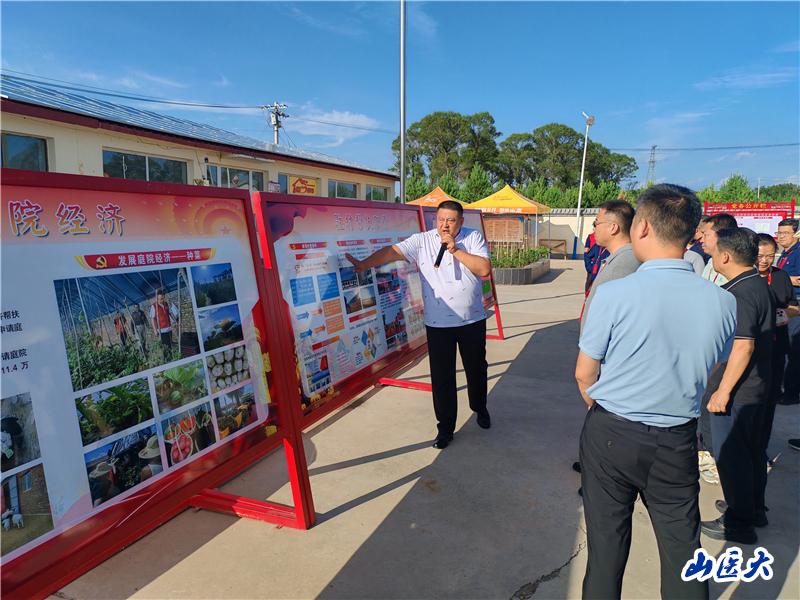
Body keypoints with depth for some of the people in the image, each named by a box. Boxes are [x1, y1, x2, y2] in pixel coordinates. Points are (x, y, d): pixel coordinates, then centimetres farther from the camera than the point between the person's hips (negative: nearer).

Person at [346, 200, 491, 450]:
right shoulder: (422, 241, -4)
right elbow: (392, 251, -17)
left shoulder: (474, 238, -2)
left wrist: (456, 249, -19)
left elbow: (484, 269, -14)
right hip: (438, 323, -1)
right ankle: (445, 427, 20)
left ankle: (480, 408, 45)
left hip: (473, 320, 1)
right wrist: (363, 265, -31)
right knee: (441, 376, 4)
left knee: (476, 368, 19)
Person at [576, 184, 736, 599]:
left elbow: (584, 375, -9)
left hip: (611, 435, -2)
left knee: (607, 541, 15)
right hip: (677, 442, 3)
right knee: (682, 547, 18)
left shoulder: (614, 294, -20)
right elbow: (705, 372, 6)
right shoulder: (724, 303, -8)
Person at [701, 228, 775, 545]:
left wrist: (723, 390, -23)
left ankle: (738, 523, 16)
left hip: (735, 390, -10)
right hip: (757, 385, 10)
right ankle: (755, 509, 37)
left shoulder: (738, 293, -23)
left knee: (730, 455, 3)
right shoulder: (761, 286, 9)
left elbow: (743, 346, -28)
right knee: (752, 448, 21)